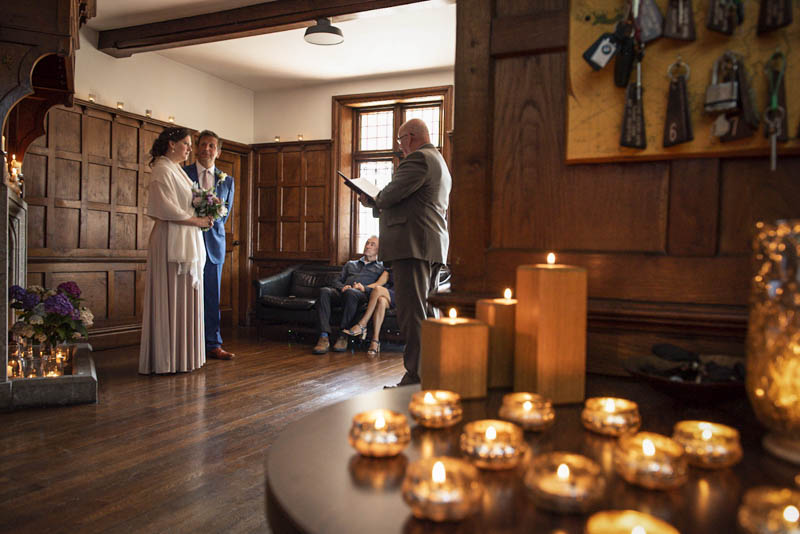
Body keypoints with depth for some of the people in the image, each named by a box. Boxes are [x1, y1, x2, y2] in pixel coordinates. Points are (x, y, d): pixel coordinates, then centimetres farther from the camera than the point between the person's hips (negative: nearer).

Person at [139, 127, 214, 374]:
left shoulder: (177, 170, 21)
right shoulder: (162, 169, -8)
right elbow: (167, 209, -18)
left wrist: (203, 216, 8)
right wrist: (197, 220, -12)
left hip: (187, 241, 10)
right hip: (171, 240, -10)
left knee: (186, 296, 9)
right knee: (171, 298, -6)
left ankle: (182, 354, 15)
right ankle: (168, 359, 0)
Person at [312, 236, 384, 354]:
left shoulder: (381, 268, 24)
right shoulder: (350, 264, 36)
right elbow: (337, 282, 25)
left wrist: (364, 288, -11)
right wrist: (343, 287, 1)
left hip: (362, 295, -4)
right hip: (342, 293, 4)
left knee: (351, 292, -40)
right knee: (324, 291, -30)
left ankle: (343, 335, -31)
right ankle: (324, 337, -39)